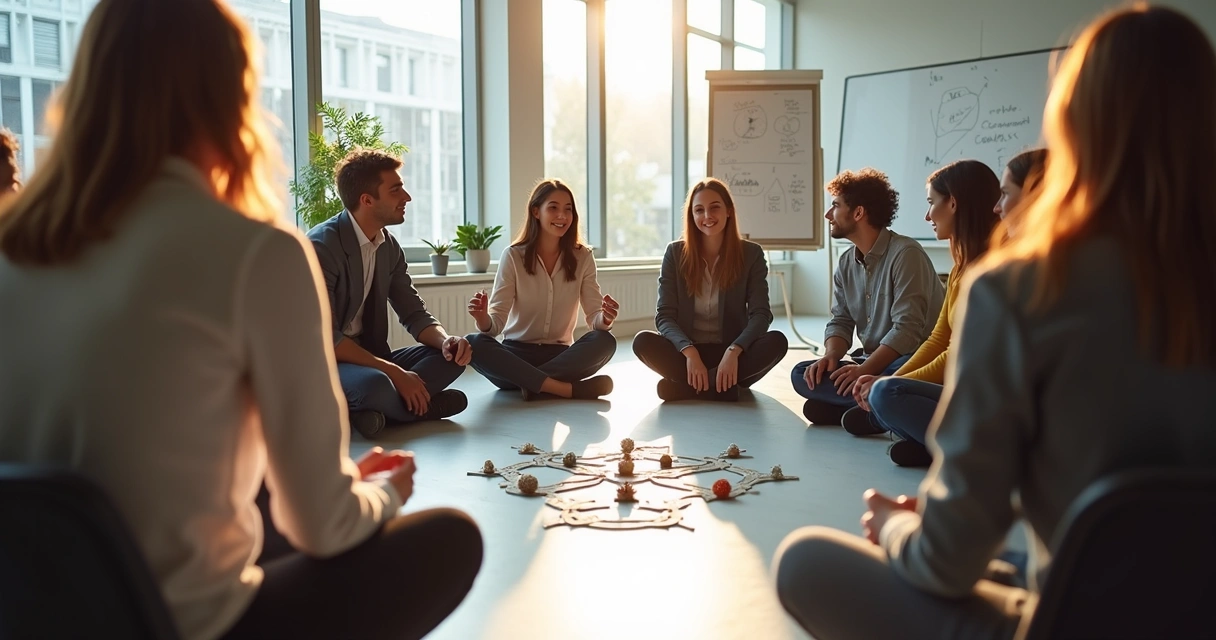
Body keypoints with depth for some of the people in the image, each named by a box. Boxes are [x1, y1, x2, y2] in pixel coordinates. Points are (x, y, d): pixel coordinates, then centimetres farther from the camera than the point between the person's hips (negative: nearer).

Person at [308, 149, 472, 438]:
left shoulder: (389, 246, 5)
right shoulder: (321, 246, -18)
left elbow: (414, 314, 8)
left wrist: (446, 340, -15)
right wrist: (393, 372, -26)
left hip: (368, 356, 8)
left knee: (451, 355, -8)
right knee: (374, 383, -38)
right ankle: (422, 404, -7)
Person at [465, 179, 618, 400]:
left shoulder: (582, 257, 1)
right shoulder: (513, 256, -4)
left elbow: (594, 317, -5)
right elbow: (498, 321, -10)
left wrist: (604, 319, -29)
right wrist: (484, 320, -34)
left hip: (560, 355, 1)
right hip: (517, 353, 0)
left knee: (605, 341, -28)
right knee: (474, 344, -32)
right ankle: (571, 389, -33)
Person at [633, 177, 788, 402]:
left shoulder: (751, 253, -1)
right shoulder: (676, 253, 0)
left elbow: (761, 314, -10)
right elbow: (664, 316, -6)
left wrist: (733, 351, -28)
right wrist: (690, 352, -25)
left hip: (731, 354, 0)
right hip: (687, 352, 0)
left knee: (777, 341, -29)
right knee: (643, 342, -27)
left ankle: (685, 386, -27)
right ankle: (722, 387, -28)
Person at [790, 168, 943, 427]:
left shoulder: (905, 253, -16)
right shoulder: (846, 263, 8)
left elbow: (907, 328, -23)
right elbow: (840, 322, 7)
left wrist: (864, 370, -29)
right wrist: (831, 356, -14)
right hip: (872, 363, 8)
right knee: (802, 375, -12)